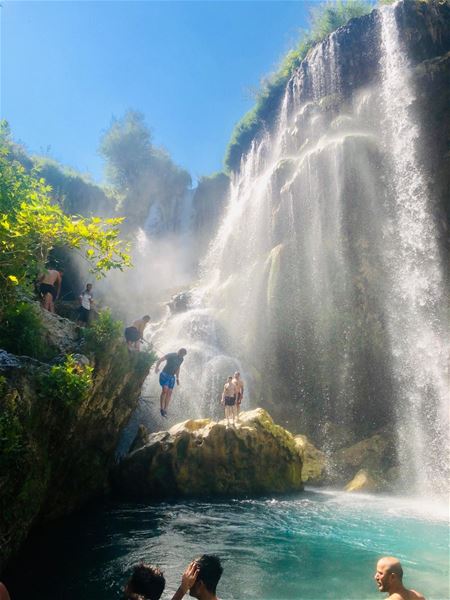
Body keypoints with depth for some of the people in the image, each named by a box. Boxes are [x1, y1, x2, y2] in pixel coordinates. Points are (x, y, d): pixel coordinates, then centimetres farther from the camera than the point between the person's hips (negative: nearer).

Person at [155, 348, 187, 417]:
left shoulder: (181, 359, 8)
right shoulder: (171, 355, -12)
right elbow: (160, 360, -14)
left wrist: (177, 378, 22)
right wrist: (157, 367, -31)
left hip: (172, 377, 6)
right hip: (165, 374, -6)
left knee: (169, 392, 0)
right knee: (165, 390, -19)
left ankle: (165, 409, 6)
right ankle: (161, 408, -10)